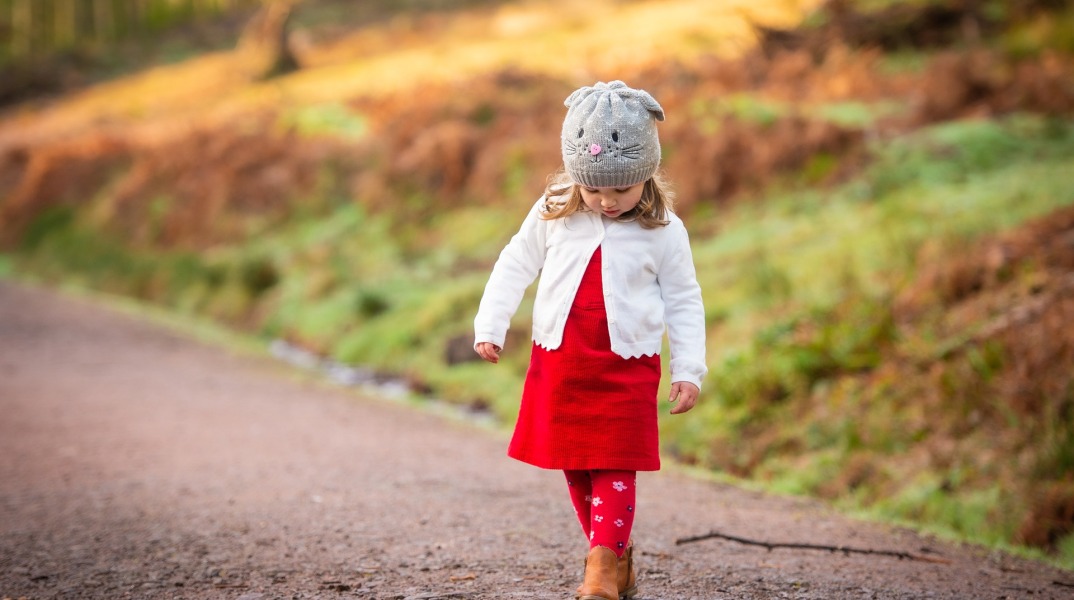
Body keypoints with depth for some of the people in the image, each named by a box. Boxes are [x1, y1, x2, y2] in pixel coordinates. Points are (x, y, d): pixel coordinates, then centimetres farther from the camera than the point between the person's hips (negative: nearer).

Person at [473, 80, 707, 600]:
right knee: (574, 467, 9)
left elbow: (684, 301, 1)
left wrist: (688, 370, -1)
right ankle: (618, 555, 21)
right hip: (558, 362, 3)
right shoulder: (553, 214, 0)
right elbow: (516, 264, 10)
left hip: (627, 367, -3)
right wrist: (490, 325, 6)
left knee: (615, 466, -7)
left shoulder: (664, 232, -5)